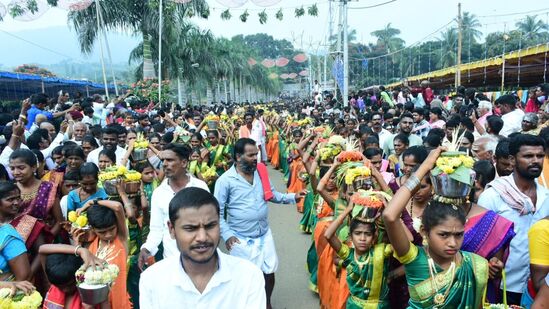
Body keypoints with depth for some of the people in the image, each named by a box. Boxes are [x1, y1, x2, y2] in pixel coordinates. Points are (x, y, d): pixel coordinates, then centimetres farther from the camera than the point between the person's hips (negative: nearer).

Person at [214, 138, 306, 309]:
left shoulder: (260, 173, 1)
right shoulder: (225, 180, -14)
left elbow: (272, 195, 11)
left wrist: (292, 197, -3)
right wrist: (227, 235, -18)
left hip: (264, 235, 5)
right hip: (240, 239, -5)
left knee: (269, 272, 16)